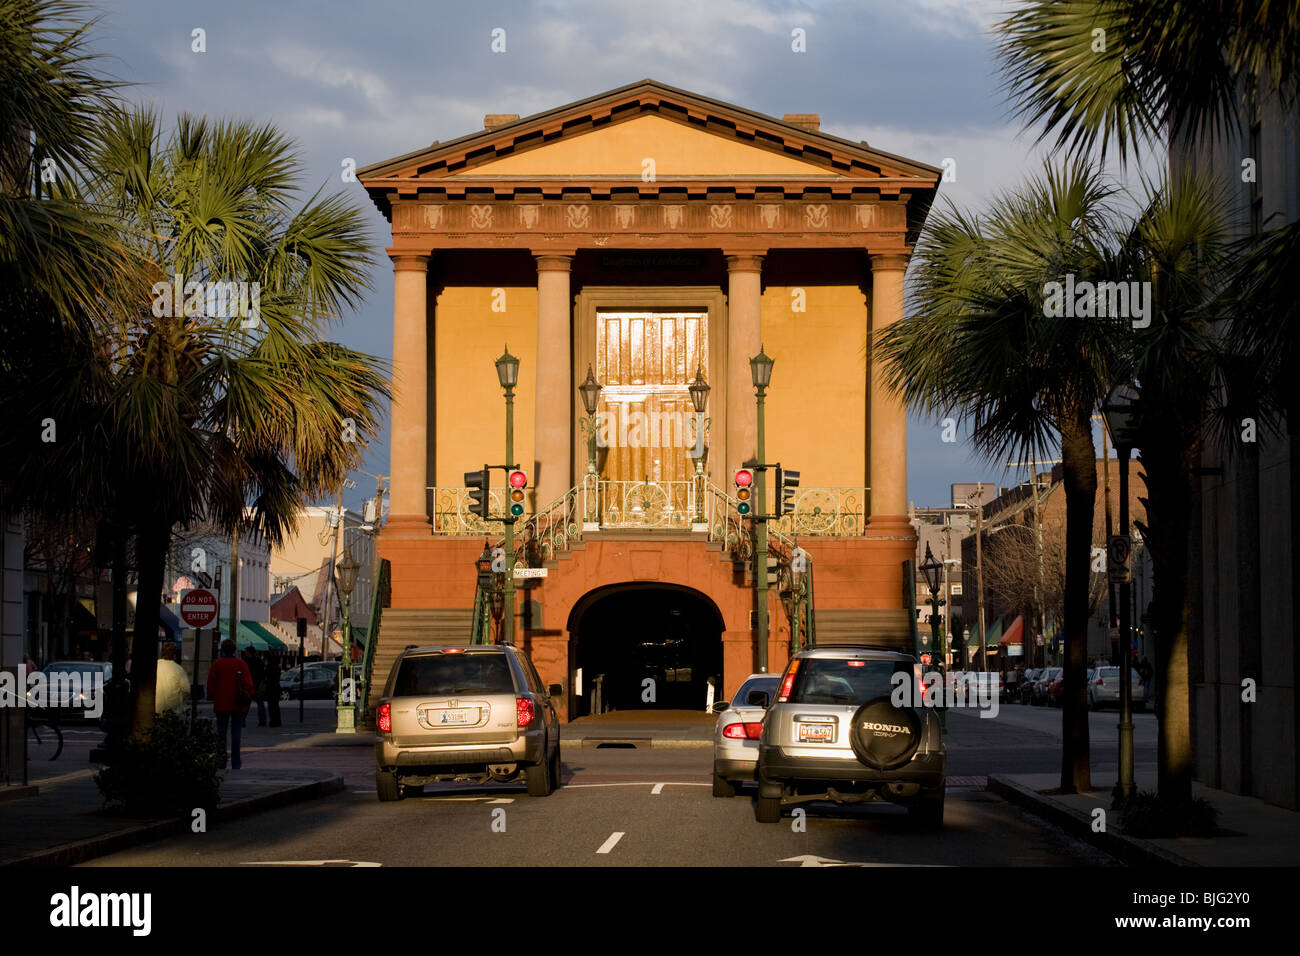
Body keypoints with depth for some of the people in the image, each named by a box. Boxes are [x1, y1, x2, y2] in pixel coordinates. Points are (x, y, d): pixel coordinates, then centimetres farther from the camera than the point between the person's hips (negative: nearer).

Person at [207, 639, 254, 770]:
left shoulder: (216, 664, -1)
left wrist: (211, 697, 11)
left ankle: (221, 762, 3)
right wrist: (248, 698, 2)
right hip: (238, 705, 0)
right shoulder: (241, 664, -1)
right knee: (236, 733, 2)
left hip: (221, 704, 0)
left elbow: (211, 683, 0)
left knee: (221, 733, 7)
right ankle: (235, 763, -2)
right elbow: (248, 683, -4)